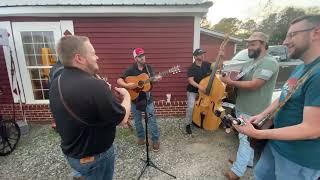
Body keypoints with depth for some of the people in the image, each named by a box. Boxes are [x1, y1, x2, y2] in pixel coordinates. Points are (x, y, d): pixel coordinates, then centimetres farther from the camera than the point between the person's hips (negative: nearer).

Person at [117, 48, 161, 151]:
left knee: (152, 119, 1)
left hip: (147, 98, 1)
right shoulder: (131, 69, -8)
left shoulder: (148, 68, 1)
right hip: (135, 99, 0)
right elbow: (119, 80, -9)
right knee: (137, 120, 14)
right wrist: (127, 85, -26)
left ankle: (155, 140, 14)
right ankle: (141, 137, 34)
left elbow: (152, 79, -3)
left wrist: (157, 78, -26)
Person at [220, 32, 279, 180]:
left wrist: (230, 82, -18)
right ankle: (248, 161, 38)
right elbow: (242, 79, 20)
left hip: (253, 112, -9)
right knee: (247, 138, 21)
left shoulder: (269, 62, -17)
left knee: (246, 139, 0)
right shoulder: (253, 62, 15)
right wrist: (233, 75, 0)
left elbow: (253, 84, -26)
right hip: (242, 108, 9)